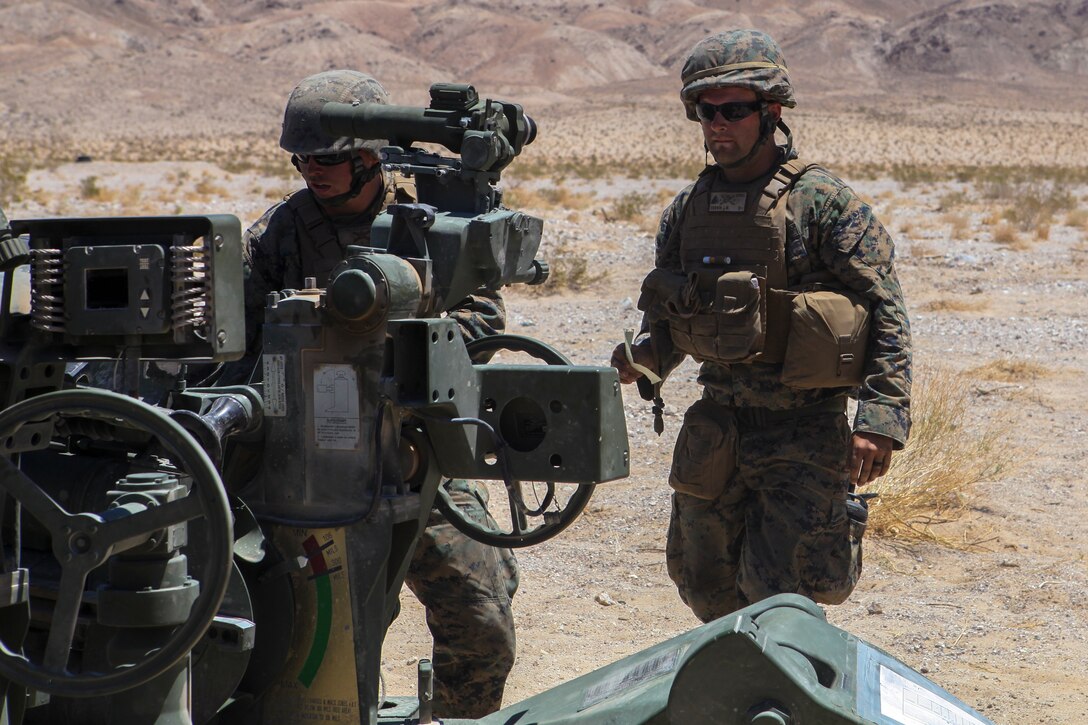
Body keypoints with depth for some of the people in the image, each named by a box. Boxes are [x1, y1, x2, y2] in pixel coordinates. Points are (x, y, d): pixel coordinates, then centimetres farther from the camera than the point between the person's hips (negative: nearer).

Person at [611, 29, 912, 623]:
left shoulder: (822, 202, -10)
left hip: (804, 435, -6)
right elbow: (664, 313, 17)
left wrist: (881, 421, -21)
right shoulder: (687, 211, 7)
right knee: (703, 583, 15)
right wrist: (644, 357, -6)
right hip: (717, 427, 6)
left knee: (774, 595, -8)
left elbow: (886, 315, -11)